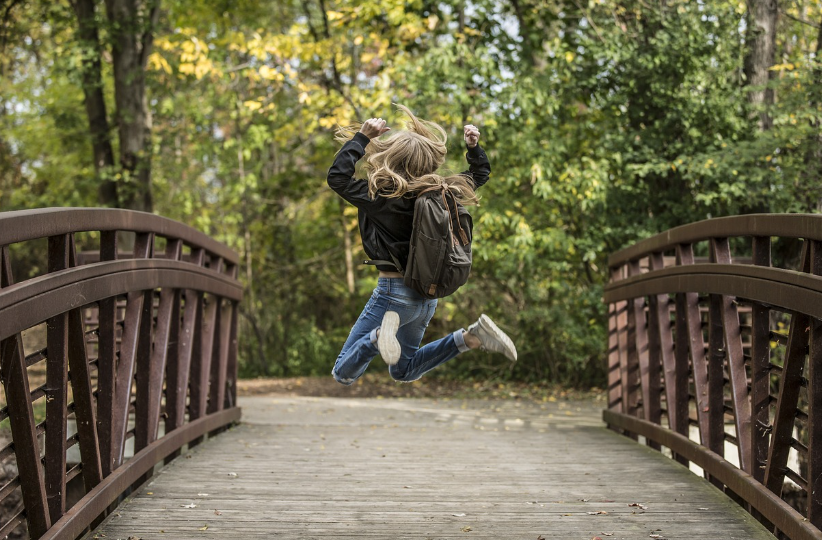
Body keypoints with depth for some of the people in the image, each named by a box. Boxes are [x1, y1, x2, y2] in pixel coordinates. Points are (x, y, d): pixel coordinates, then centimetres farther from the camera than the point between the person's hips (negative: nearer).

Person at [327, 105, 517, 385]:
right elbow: (479, 174, 17)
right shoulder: (440, 192, 0)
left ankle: (382, 333, -29)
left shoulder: (383, 197, -20)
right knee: (404, 371, 26)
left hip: (394, 292, -7)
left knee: (343, 374, -2)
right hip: (428, 293, 7)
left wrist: (362, 137, -15)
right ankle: (471, 337, 7)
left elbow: (337, 177, -17)